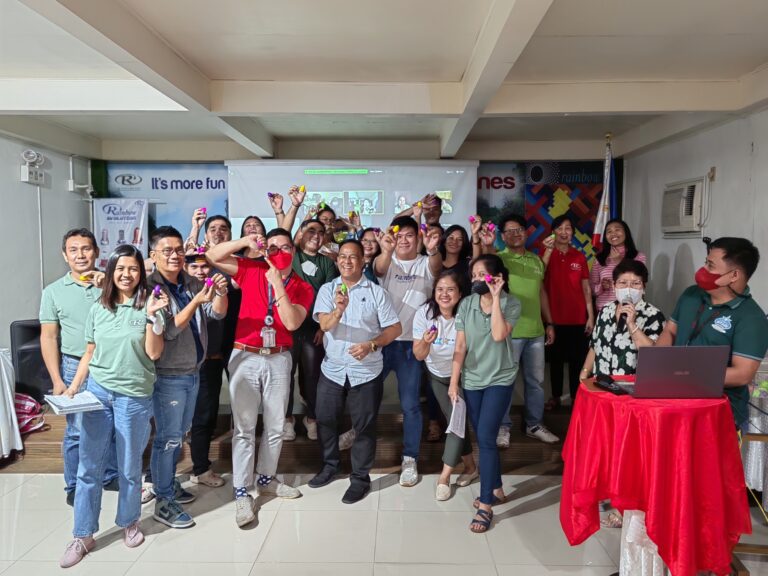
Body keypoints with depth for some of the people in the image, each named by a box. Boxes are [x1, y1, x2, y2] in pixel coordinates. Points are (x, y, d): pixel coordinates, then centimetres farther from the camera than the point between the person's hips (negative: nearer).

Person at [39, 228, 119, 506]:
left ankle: (110, 477, 29)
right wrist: (57, 380, -6)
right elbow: (48, 338, 0)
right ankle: (75, 488, 20)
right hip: (76, 367, -1)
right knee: (78, 431, 3)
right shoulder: (54, 291, 1)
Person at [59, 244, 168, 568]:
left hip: (134, 396, -3)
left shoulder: (148, 306, -4)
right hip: (96, 392, 3)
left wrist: (151, 316, -21)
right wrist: (74, 385, 4)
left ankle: (129, 522, 31)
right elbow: (89, 353, 13)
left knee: (129, 467, 10)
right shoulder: (97, 309, 6)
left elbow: (154, 353, -11)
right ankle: (83, 535, 20)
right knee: (88, 467, 6)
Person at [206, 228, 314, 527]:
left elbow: (292, 323, -14)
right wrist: (245, 242, -14)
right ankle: (242, 493, 12)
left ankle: (266, 478, 33)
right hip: (245, 357, -2)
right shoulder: (252, 271, 1)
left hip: (279, 359, 2)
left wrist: (278, 284, -20)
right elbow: (212, 256, -3)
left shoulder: (303, 288, 2)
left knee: (275, 425, 13)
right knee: (244, 428, 3)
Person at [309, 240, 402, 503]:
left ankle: (360, 478, 24)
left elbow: (395, 328, -5)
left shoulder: (377, 292, -4)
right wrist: (338, 309, -35)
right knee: (325, 421, 15)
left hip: (366, 372, -2)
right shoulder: (327, 289, 0)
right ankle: (330, 465, 38)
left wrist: (371, 345, -20)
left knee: (364, 427, 7)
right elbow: (324, 325, -14)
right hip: (332, 369, 3)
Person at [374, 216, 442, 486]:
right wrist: (387, 250, -48)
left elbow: (437, 266, -23)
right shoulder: (387, 261, 1)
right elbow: (380, 268, -24)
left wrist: (432, 250, -47)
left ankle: (410, 459, 14)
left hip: (411, 342, -1)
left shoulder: (425, 264, 1)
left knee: (410, 403, 2)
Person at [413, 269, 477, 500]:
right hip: (437, 376, 2)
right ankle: (470, 466, 29)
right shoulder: (424, 313, -21)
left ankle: (444, 476, 7)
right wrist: (425, 343, -41)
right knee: (456, 420, 7)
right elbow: (419, 356, -20)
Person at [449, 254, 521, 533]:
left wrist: (495, 298, -21)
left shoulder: (511, 303, -9)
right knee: (483, 438, 11)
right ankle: (496, 489, 31)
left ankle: (485, 506, 1)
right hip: (472, 379, 4)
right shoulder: (466, 304, -1)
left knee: (486, 438, -9)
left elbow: (499, 335, -25)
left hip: (500, 379, -3)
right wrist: (454, 381, -3)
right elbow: (460, 346, -1)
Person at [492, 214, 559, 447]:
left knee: (536, 381, 14)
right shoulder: (499, 258, -6)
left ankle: (534, 425, 28)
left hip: (536, 332, 6)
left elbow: (541, 292, 18)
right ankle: (503, 427, 16)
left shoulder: (536, 261, 12)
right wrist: (487, 246, -49)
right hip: (509, 332, -5)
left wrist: (549, 323, 15)